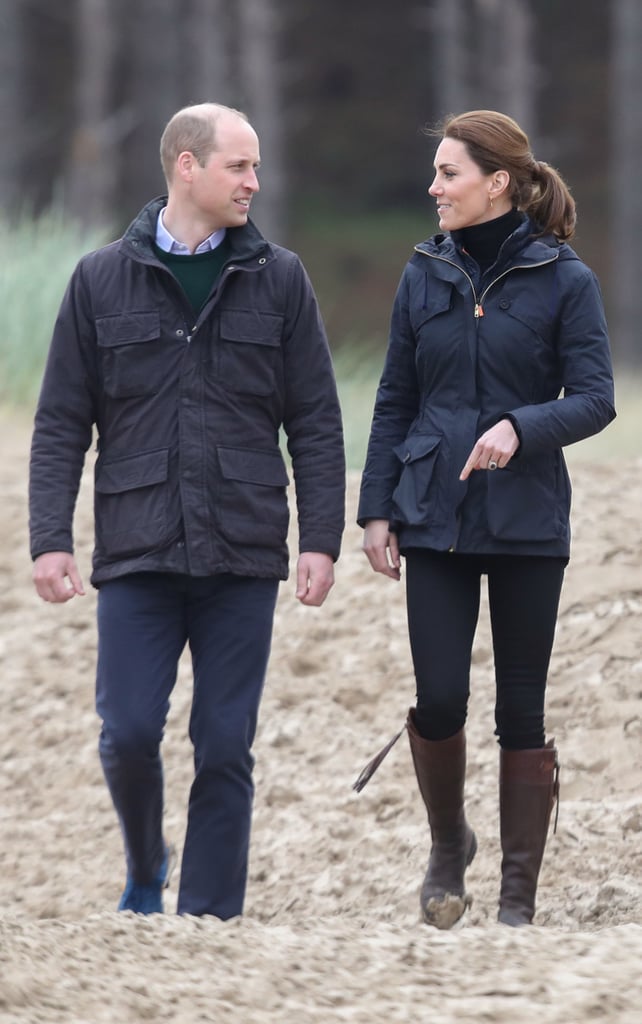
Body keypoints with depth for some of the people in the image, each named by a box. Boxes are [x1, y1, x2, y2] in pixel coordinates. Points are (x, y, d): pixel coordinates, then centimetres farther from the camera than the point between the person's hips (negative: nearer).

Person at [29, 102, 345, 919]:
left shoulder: (278, 281, 6)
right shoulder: (102, 281, 5)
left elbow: (316, 425, 6)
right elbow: (60, 426, 5)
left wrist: (321, 539, -3)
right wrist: (49, 539, -4)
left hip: (243, 558, 1)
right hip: (137, 554, 0)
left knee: (225, 749, 0)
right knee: (128, 732, -6)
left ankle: (210, 919, 8)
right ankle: (145, 867, 22)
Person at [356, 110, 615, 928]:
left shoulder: (562, 280, -4)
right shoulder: (427, 275, 6)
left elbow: (595, 399, -7)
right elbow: (394, 401, 11)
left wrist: (520, 427, -25)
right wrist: (376, 510, 7)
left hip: (526, 523, -2)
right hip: (436, 521, 2)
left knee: (521, 711, 2)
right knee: (439, 700, -6)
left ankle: (519, 898, 11)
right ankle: (448, 845, 21)